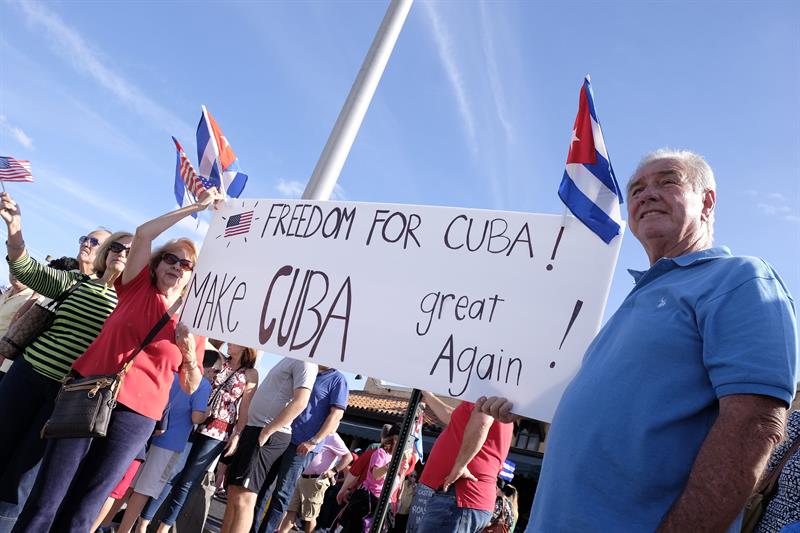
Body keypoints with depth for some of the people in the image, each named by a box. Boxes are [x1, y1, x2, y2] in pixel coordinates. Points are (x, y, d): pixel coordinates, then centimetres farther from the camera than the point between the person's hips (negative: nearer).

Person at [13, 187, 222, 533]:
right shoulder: (138, 287, 7)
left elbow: (190, 387, 8)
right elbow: (143, 233, -8)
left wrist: (189, 350, -11)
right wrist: (196, 207, -8)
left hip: (136, 416, 0)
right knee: (46, 499, 1)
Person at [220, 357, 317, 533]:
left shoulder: (304, 362, -10)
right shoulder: (287, 360, 20)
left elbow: (300, 402, -21)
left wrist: (266, 431, -19)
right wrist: (238, 432, 17)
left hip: (269, 435, -10)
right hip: (252, 429, 10)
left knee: (243, 498, -10)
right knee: (234, 492, 13)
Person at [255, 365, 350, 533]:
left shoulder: (338, 379, -6)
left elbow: (336, 414, -12)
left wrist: (314, 441, -18)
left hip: (301, 445, -6)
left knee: (282, 493, -1)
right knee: (262, 484, 11)